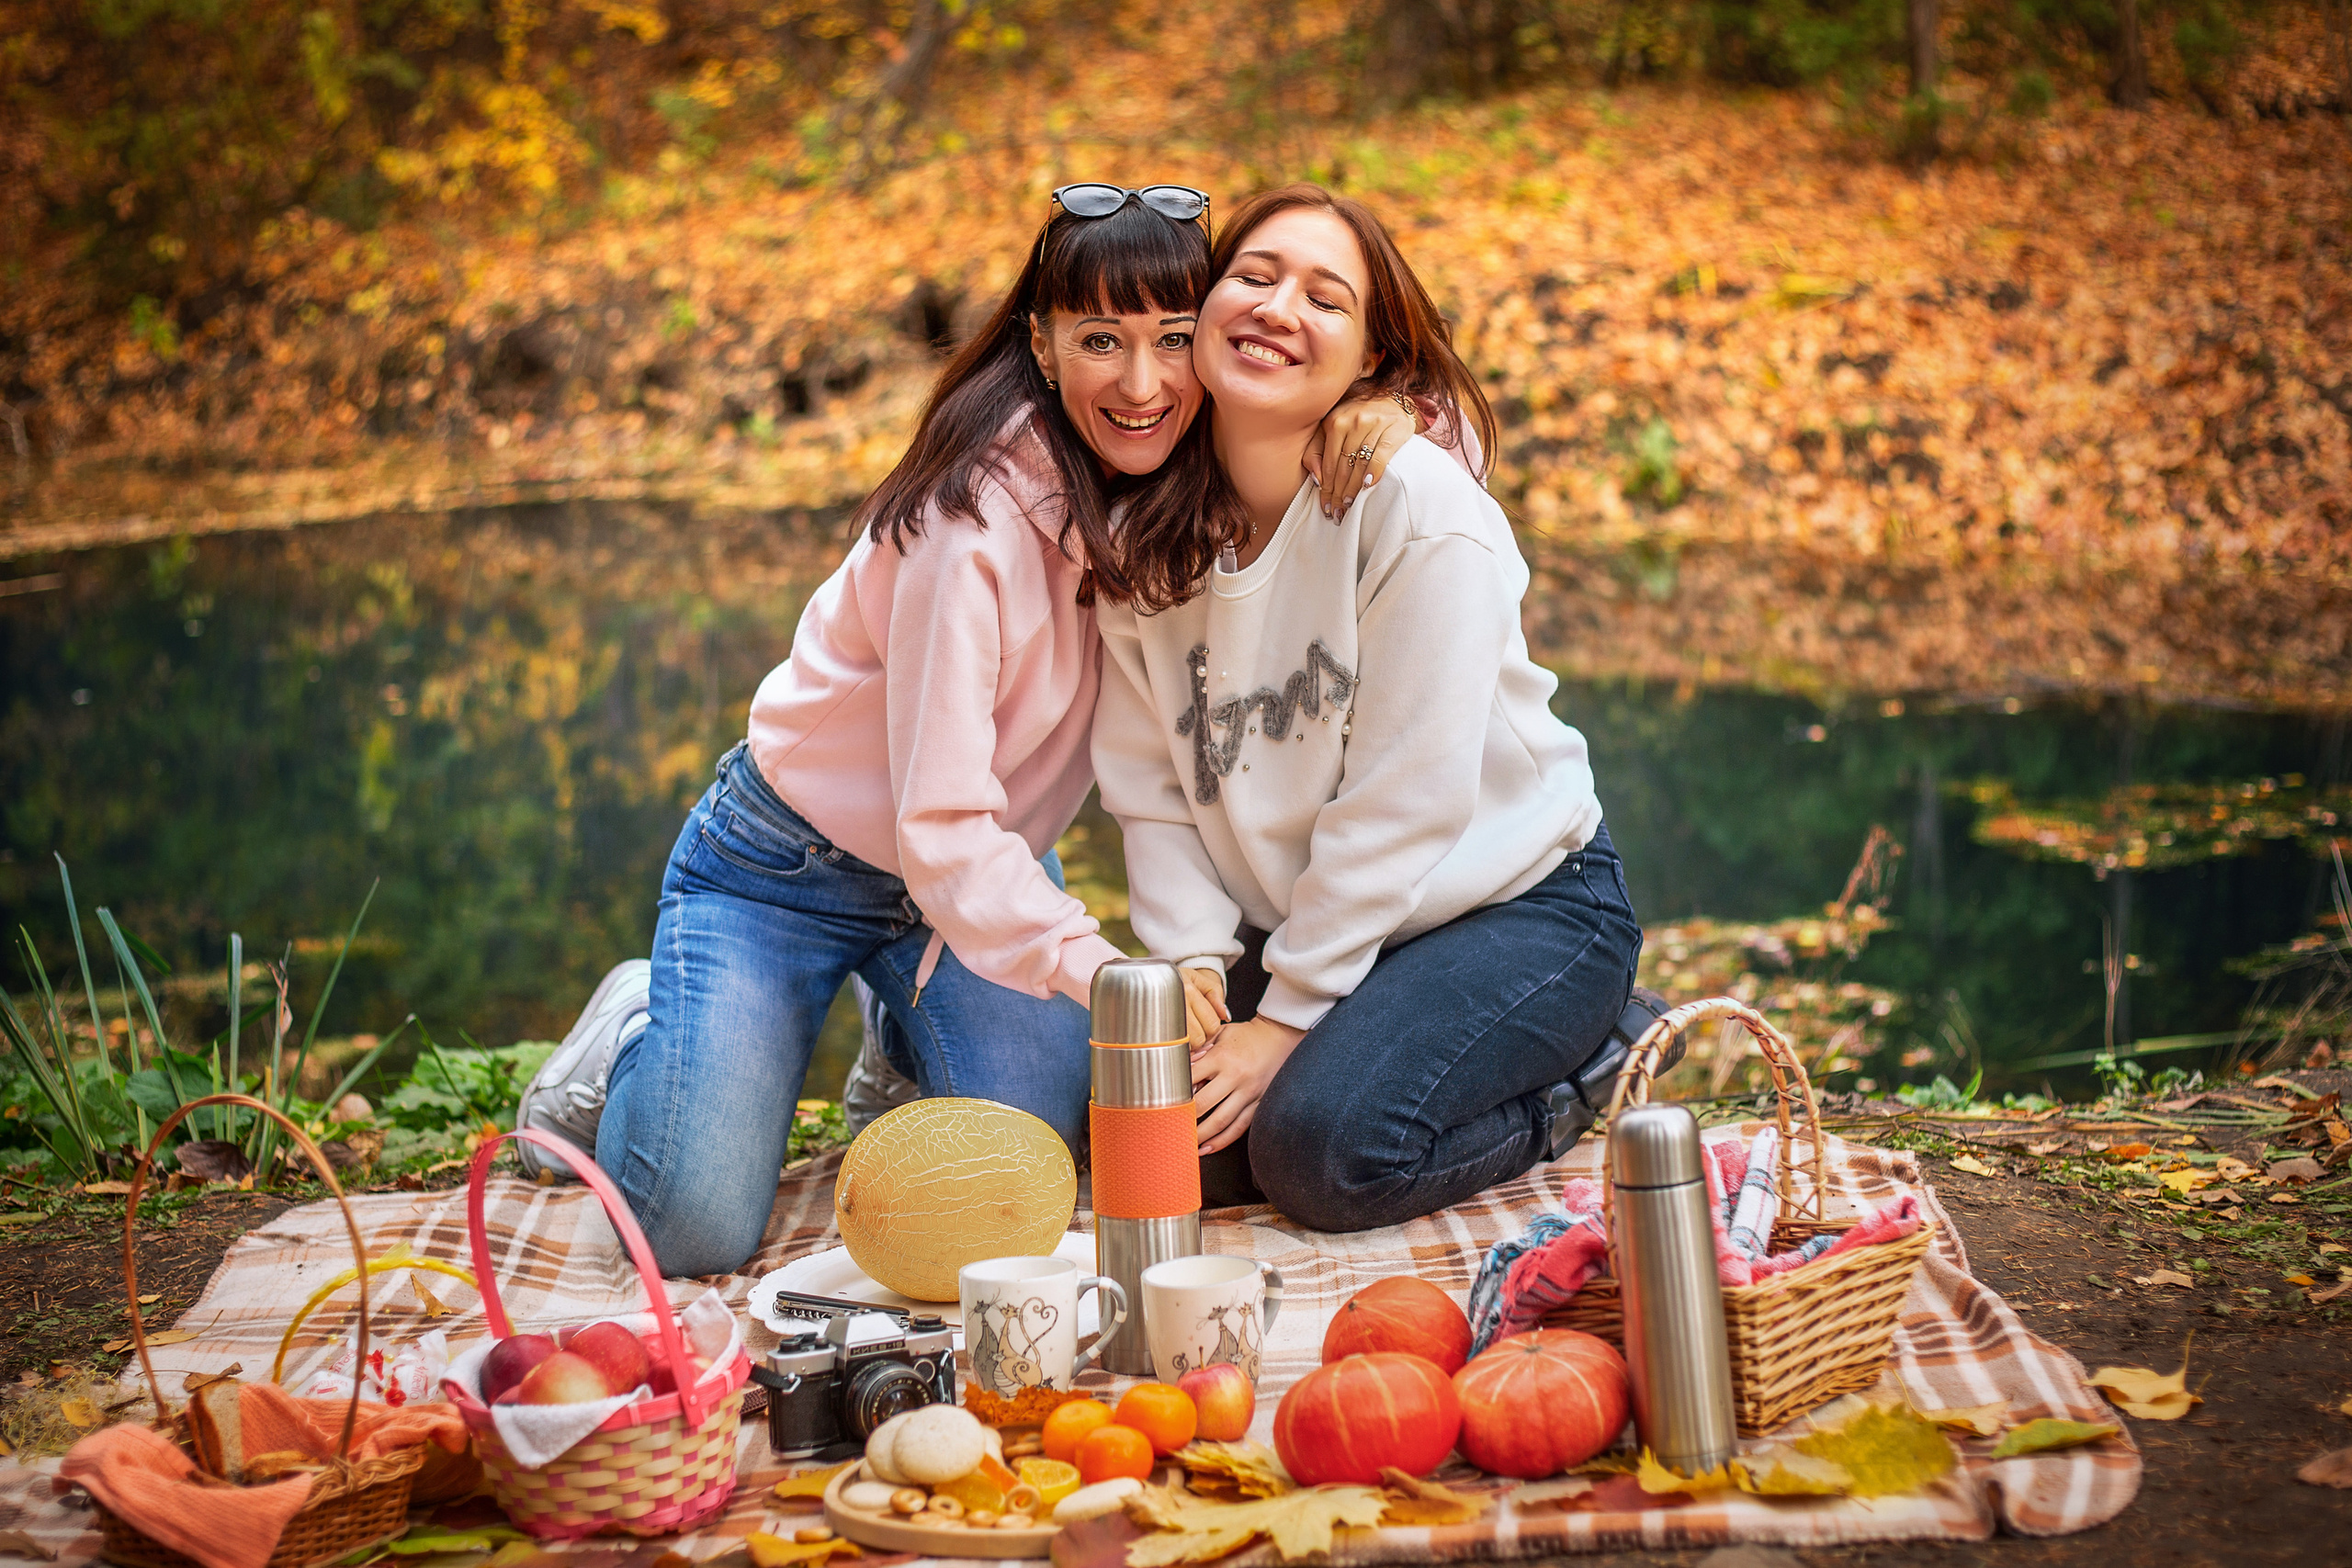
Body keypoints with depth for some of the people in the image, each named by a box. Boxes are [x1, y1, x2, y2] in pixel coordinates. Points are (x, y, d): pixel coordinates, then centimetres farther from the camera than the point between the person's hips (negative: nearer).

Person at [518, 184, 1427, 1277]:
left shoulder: (1179, 472, -12)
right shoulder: (975, 519, -31)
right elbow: (940, 830, -31)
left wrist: (1380, 413, -26)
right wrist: (1100, 969, -47)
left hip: (988, 860, 6)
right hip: (785, 868, -5)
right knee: (696, 1226, -16)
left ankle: (913, 1035, 18)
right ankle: (637, 1038, 16)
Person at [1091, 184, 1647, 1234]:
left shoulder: (1418, 506, -21)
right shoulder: (1147, 524, -4)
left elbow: (1403, 800, -21)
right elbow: (1148, 782, -4)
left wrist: (1287, 1017, -19)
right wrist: (1194, 962, -18)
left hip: (1518, 901, -5)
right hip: (1297, 922, 6)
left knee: (1322, 1148, -25)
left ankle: (1585, 1069, 3)